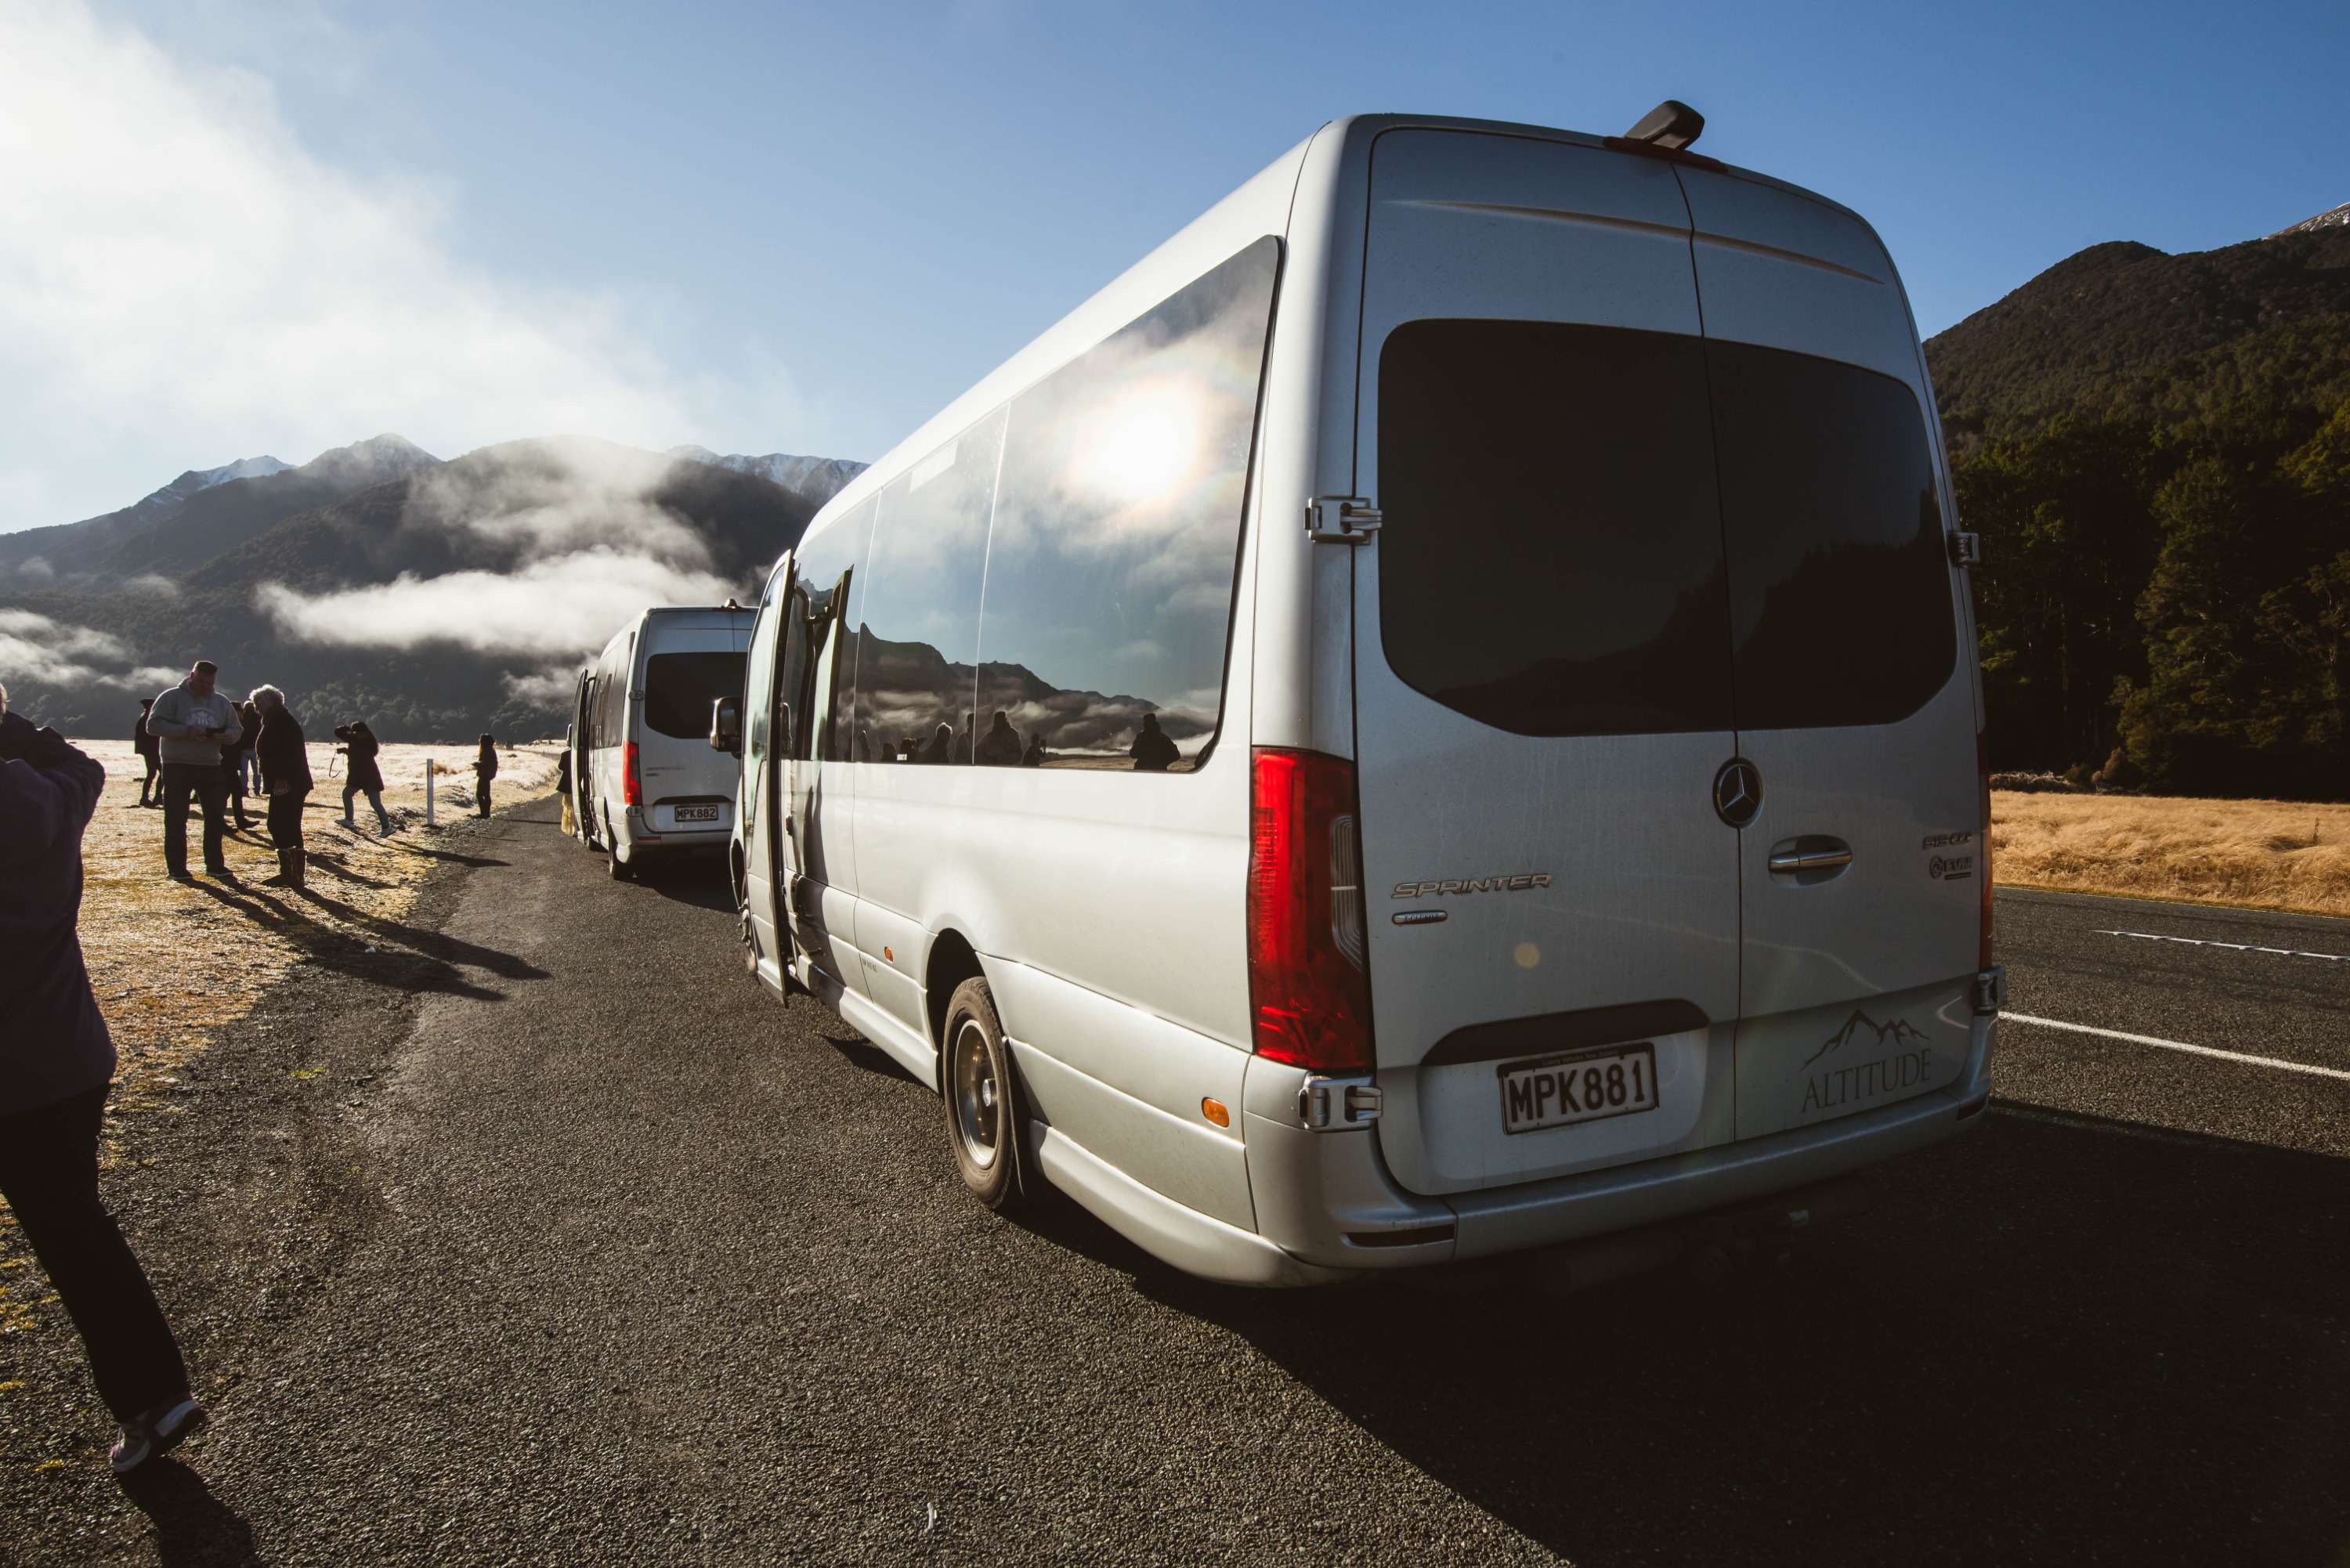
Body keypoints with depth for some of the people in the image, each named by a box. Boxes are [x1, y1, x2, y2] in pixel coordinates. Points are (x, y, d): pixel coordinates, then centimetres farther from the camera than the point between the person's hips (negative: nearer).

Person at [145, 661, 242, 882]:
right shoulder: (172, 697, -1)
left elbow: (235, 730, 13)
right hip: (177, 767, -4)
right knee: (176, 820, 0)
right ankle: (177, 869, 7)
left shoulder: (222, 702, 12)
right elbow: (154, 724, -10)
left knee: (215, 818, 7)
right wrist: (186, 731, -22)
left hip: (211, 767, 4)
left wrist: (226, 736, -11)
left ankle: (215, 865, 17)